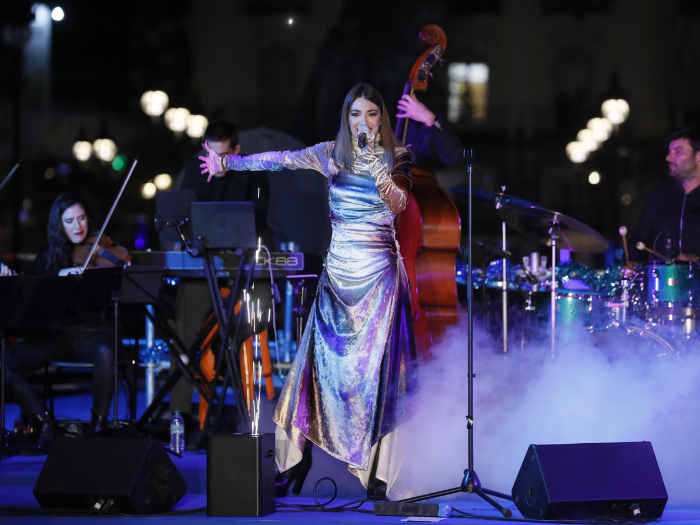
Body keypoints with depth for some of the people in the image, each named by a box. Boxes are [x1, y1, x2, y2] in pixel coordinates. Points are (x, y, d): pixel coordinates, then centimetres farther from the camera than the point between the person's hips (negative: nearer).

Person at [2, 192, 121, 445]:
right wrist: (59, 274, -19)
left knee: (105, 351, -40)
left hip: (93, 332, -3)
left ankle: (98, 425, -22)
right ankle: (45, 422, -7)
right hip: (56, 335, 3)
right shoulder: (49, 255, 13)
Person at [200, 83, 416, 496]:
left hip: (379, 272, -2)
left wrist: (373, 156, -18)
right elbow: (281, 161, 5)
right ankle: (299, 454, 4)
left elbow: (400, 203, -13)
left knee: (374, 362, -5)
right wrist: (229, 162, 2)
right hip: (338, 269, 2)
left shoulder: (396, 158, 2)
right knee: (324, 357, 0)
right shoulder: (332, 154, 8)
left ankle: (376, 462, -3)